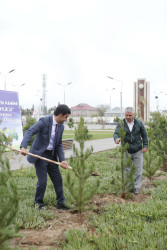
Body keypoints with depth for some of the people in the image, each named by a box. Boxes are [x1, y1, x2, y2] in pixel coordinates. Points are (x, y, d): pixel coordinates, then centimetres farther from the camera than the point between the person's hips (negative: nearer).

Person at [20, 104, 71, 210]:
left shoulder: (61, 126, 6)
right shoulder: (44, 121, -15)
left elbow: (59, 145, 9)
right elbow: (29, 132, -26)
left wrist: (62, 160, -4)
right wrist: (24, 147, -41)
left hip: (52, 156, 7)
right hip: (40, 154, -7)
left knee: (58, 179, 9)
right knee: (42, 181, -4)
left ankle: (61, 203, 23)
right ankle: (38, 203, 17)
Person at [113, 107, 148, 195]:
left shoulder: (139, 123, -1)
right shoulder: (121, 124, -5)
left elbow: (144, 135, 7)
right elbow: (116, 133, -17)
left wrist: (145, 145, 0)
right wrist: (117, 138, -40)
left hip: (138, 151, 0)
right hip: (126, 151, 0)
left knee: (138, 169, 4)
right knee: (126, 169, 8)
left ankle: (137, 187, 16)